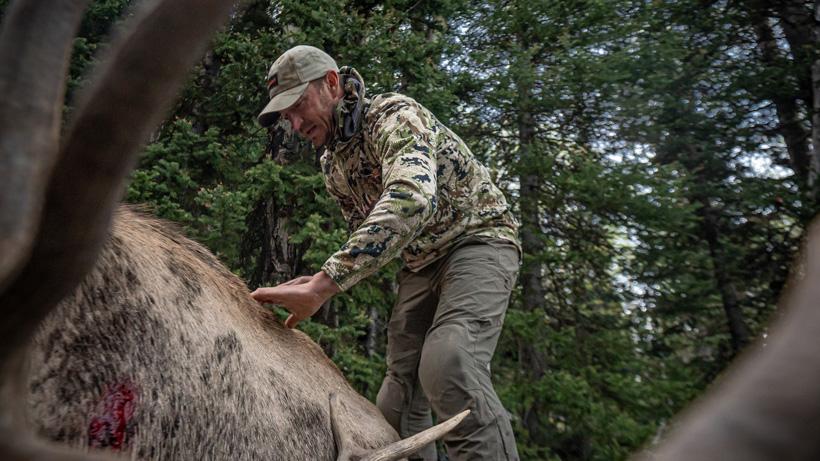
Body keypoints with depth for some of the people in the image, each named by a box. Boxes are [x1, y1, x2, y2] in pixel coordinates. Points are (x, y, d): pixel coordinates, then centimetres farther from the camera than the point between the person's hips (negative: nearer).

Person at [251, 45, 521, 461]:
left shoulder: (393, 114, -20)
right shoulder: (332, 164, 6)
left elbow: (411, 199, -41)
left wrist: (322, 284, -46)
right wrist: (322, 282, -1)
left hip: (478, 241, -7)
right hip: (420, 263, 8)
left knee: (448, 366, -31)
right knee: (399, 390, 2)